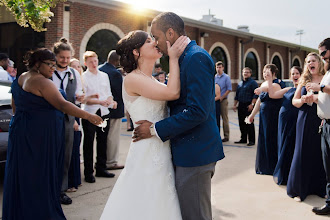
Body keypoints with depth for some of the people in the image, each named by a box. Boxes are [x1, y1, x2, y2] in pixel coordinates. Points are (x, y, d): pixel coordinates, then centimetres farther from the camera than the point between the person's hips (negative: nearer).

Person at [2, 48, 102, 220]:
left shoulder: (19, 80, 13)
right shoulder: (41, 82, -16)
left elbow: (15, 107, 21)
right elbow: (62, 104, -25)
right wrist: (88, 116, -26)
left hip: (21, 133, 9)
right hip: (41, 134, -9)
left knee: (22, 174, 15)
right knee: (40, 175, 0)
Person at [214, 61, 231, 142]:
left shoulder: (226, 77, 0)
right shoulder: (214, 77, 11)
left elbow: (229, 89, -6)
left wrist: (222, 97, -12)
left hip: (223, 100, -4)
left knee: (225, 118, -2)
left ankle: (226, 136, 2)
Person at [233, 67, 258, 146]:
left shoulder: (253, 83, -3)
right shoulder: (240, 84, 18)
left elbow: (255, 95, -11)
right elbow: (237, 95, 23)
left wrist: (252, 104, -18)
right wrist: (235, 105, 17)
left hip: (249, 106, -7)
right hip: (241, 106, 7)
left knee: (249, 124, -5)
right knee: (241, 123, 10)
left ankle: (251, 140, 1)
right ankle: (243, 139, 19)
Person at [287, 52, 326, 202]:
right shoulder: (303, 80, 11)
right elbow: (294, 101, 11)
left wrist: (314, 98, -21)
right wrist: (303, 100, -9)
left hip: (320, 121, -2)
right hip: (305, 121, 2)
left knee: (319, 153, 2)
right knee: (302, 152, 2)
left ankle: (320, 187, 18)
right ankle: (299, 189, 12)